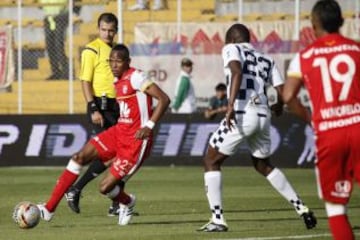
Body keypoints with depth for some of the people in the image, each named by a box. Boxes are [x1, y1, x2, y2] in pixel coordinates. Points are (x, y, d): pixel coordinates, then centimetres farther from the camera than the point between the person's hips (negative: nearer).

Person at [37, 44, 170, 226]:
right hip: (118, 132, 8)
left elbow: (164, 99, -18)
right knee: (80, 157, -6)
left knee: (105, 187, -8)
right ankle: (49, 209, -4)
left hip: (136, 141, -8)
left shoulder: (136, 77, -14)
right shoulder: (117, 81, 11)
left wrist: (149, 126, -23)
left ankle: (127, 203, 29)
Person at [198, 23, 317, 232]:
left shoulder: (232, 49, 7)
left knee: (211, 161, 9)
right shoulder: (266, 60, 21)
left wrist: (231, 105, -24)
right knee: (263, 165, 28)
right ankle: (302, 209, 22)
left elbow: (237, 71, -14)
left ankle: (218, 219, -2)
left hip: (242, 114, -6)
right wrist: (277, 107, 39)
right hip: (263, 116, 6)